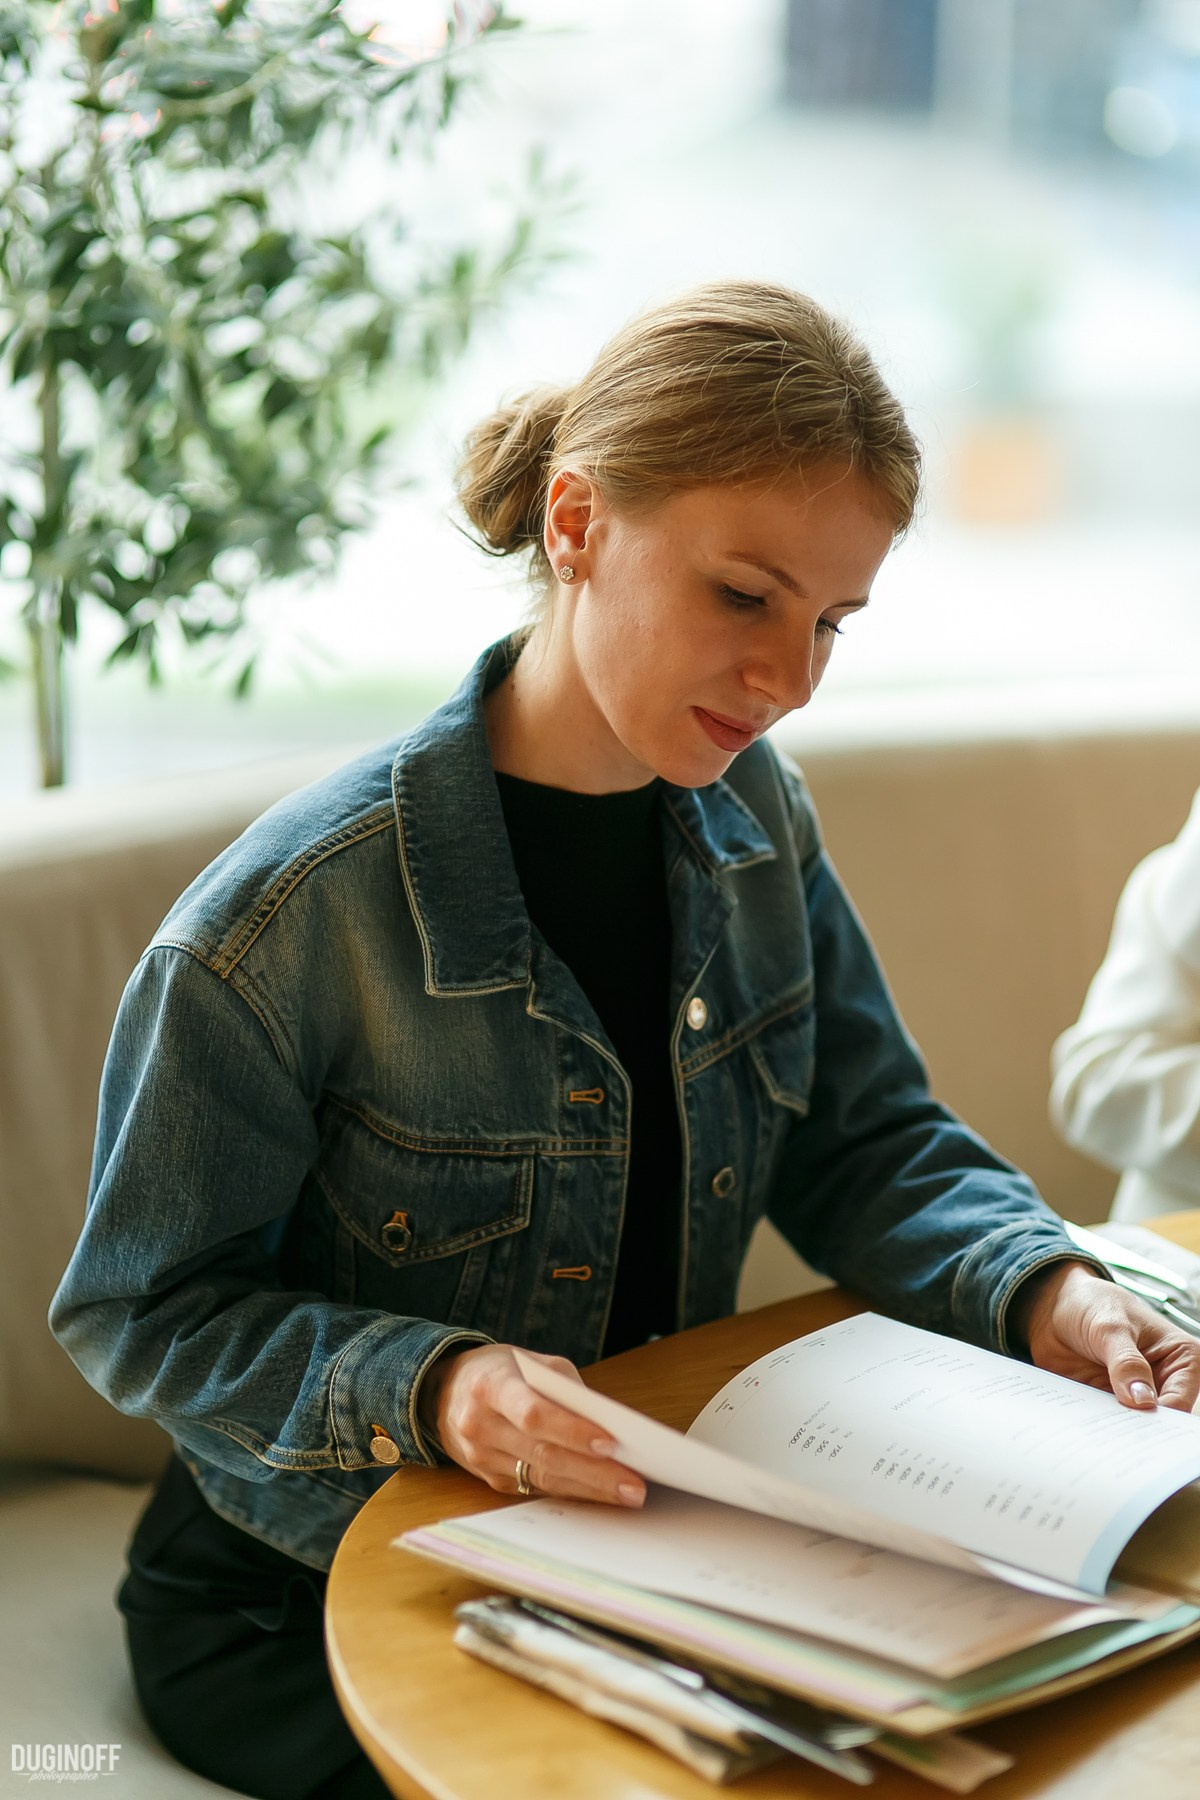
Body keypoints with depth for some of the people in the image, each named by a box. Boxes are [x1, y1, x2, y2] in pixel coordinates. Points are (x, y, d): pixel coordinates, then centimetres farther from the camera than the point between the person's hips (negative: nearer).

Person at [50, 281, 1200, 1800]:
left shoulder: (754, 818, -4)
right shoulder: (292, 916, -24)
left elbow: (867, 1147, 2)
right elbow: (137, 1308, -15)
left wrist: (1044, 1293, -18)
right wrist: (426, 1388, -31)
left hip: (647, 1531, 6)